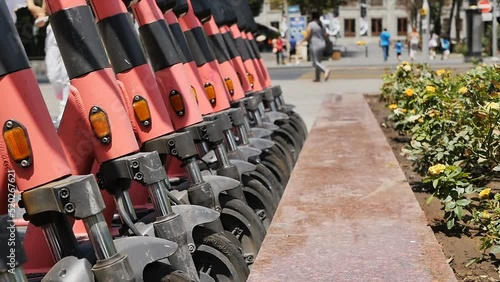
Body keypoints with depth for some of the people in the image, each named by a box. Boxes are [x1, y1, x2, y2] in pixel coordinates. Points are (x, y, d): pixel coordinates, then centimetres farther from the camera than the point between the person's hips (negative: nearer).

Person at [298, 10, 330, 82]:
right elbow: (325, 35, 12)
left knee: (315, 62, -5)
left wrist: (301, 42, 3)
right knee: (318, 62, 13)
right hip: (322, 44, 7)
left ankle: (326, 70, -27)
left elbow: (307, 36, -12)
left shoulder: (310, 25, -11)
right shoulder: (321, 24, 9)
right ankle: (317, 78, 14)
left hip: (314, 45, -7)